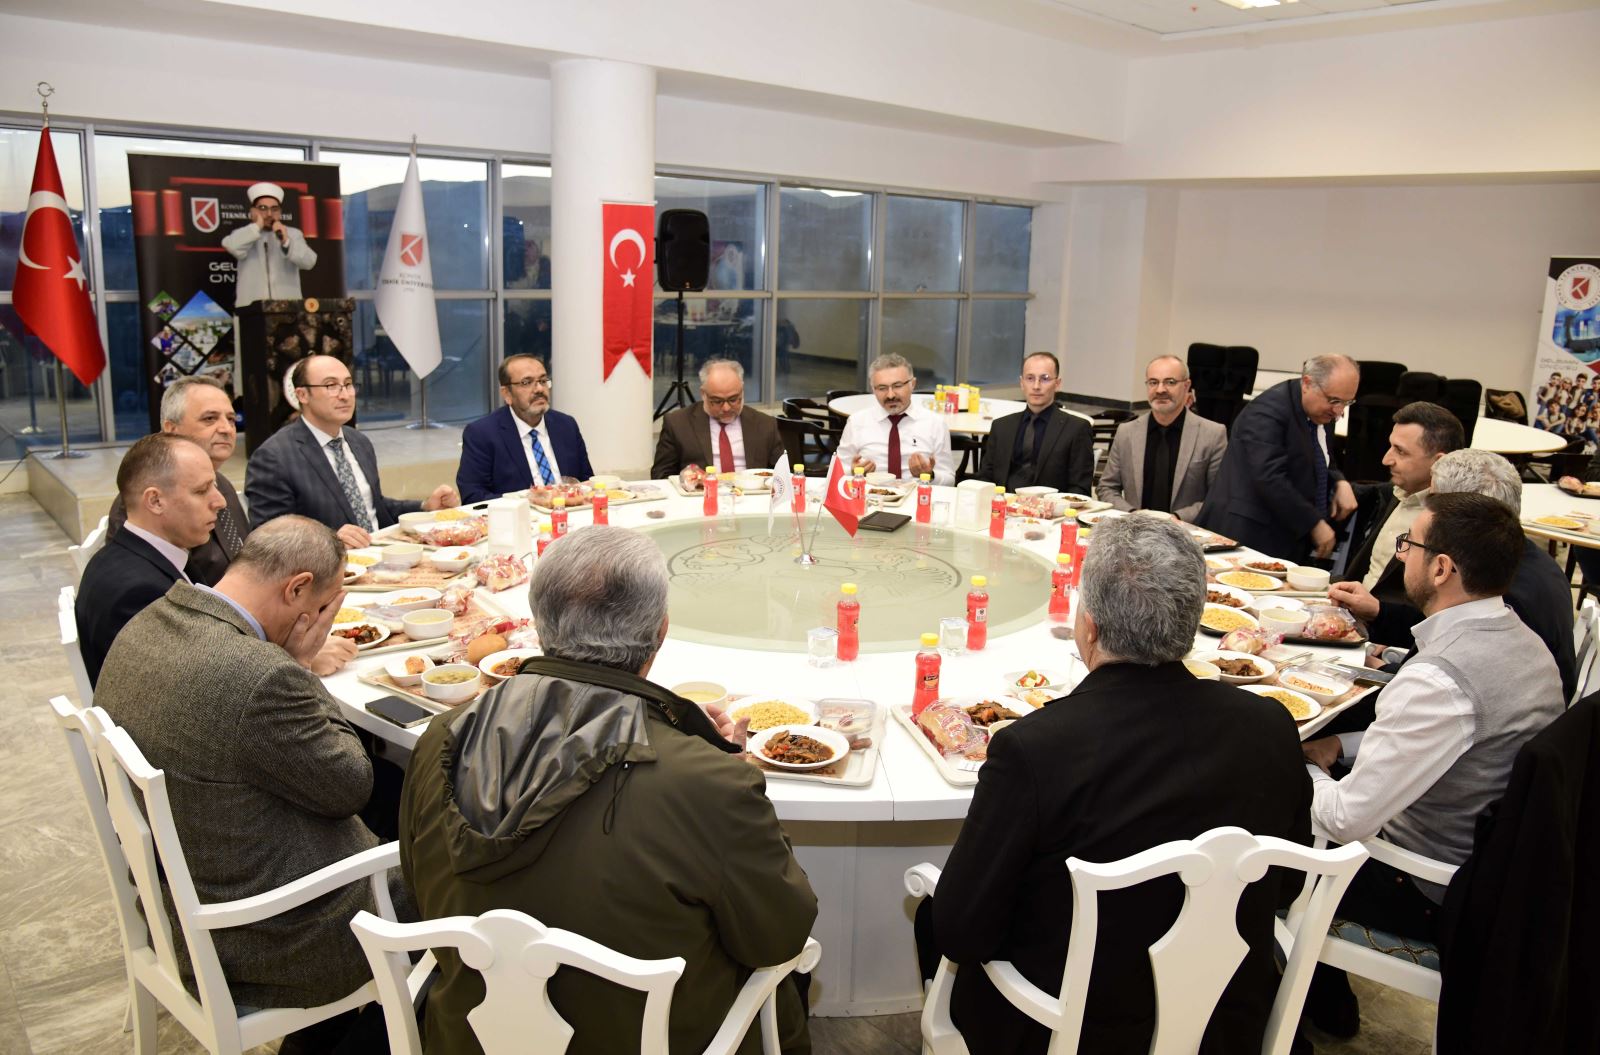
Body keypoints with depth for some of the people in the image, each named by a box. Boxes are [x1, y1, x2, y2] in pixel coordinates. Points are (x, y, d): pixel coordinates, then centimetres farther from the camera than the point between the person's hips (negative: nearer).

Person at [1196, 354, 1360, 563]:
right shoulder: (1269, 410, -17)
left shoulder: (1322, 414, 10)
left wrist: (1340, 483, 1)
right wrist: (1315, 524, -21)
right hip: (1250, 536, -8)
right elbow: (1269, 479, -26)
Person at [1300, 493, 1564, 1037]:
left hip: (1426, 895, -8)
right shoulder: (1526, 644, -3)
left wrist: (1300, 769, -9)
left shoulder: (1440, 677, -34)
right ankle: (1327, 998, 35)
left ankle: (1325, 1006, 31)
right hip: (1495, 867, 8)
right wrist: (1340, 745, 5)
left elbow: (1347, 818, -29)